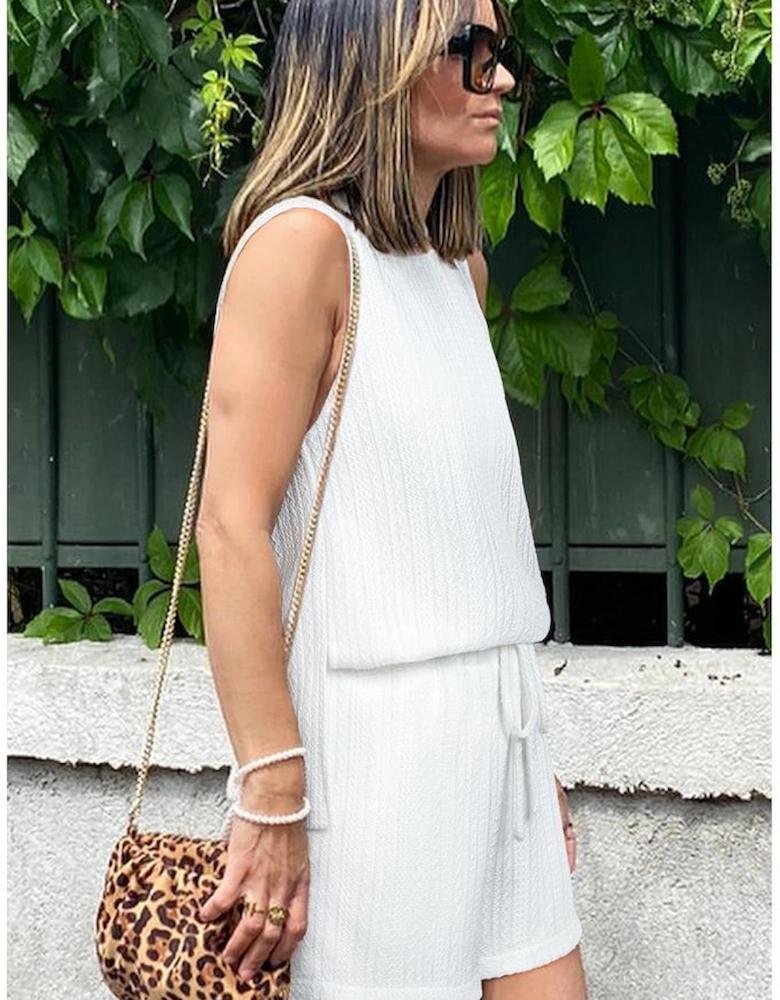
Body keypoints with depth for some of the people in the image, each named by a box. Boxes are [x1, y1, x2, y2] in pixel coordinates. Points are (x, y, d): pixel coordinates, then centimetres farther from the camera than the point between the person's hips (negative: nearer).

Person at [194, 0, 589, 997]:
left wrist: (530, 749, 16)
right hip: (376, 733, -8)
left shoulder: (462, 268, 15)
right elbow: (232, 525, -17)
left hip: (497, 727, 8)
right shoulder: (303, 239, -10)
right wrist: (270, 794, -20)